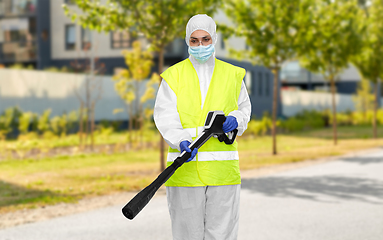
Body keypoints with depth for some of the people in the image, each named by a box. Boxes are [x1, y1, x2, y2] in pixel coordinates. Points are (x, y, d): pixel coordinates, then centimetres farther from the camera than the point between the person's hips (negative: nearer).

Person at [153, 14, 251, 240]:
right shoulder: (174, 76, 4)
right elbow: (165, 115, -6)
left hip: (223, 169, 1)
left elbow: (244, 107, 22)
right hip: (185, 167, -1)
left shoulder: (232, 75, 11)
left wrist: (236, 119, -2)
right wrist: (181, 142, -24)